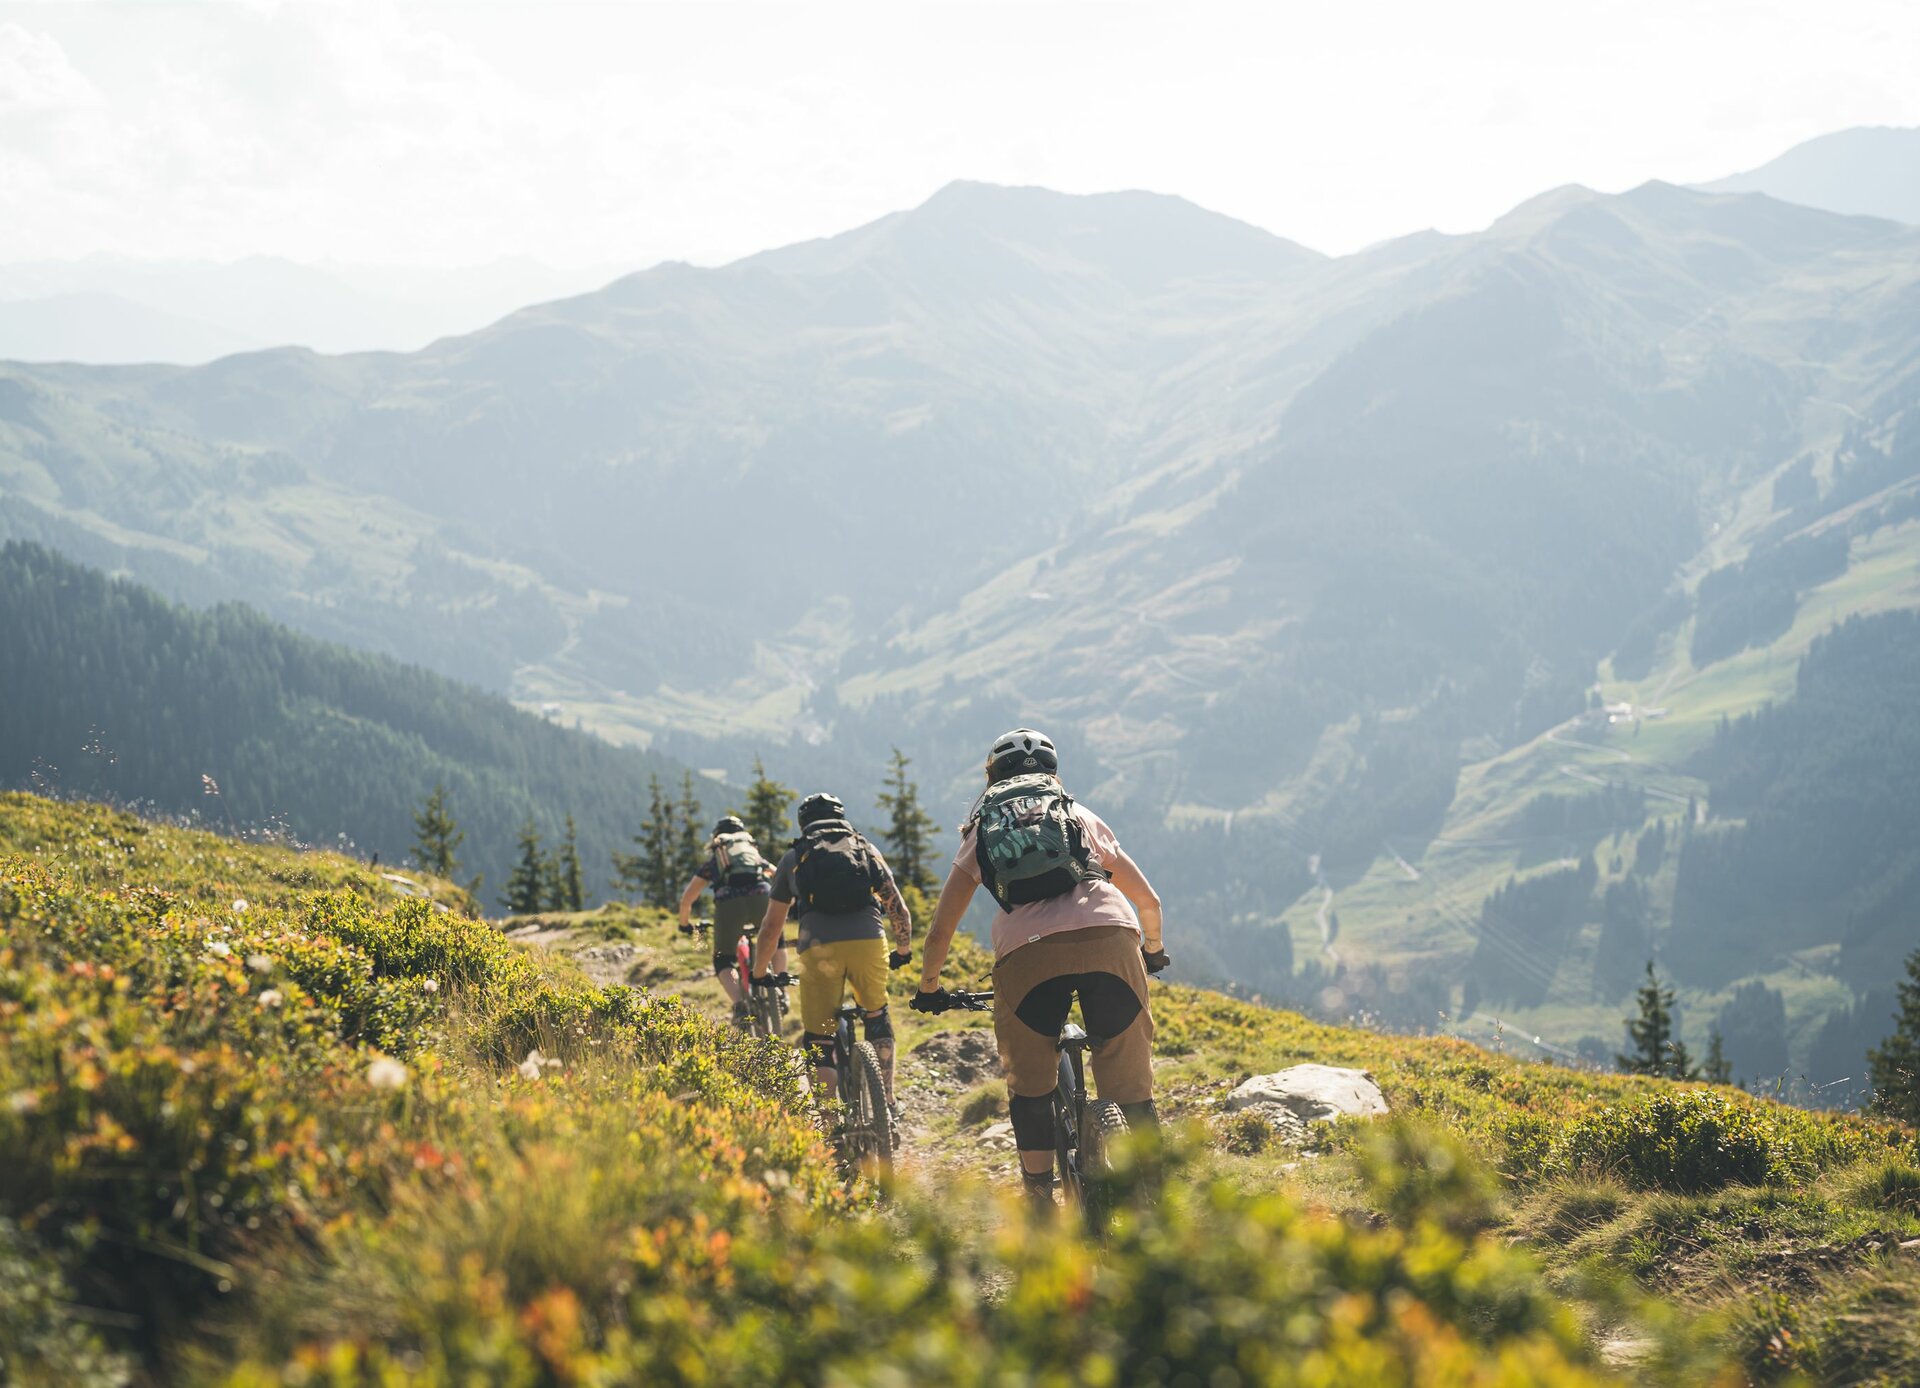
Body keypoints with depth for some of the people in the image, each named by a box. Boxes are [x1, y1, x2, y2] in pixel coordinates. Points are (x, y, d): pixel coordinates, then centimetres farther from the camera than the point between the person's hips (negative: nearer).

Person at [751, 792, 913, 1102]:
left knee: (818, 1042, 9)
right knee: (876, 1017, 27)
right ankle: (887, 1103, 23)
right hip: (868, 939, 2)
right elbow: (898, 908, 25)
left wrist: (758, 973, 39)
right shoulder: (866, 849, 26)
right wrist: (904, 951, 41)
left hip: (818, 947, -1)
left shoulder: (793, 857, 24)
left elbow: (771, 927, 27)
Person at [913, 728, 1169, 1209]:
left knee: (1029, 1085, 16)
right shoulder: (1080, 815, 31)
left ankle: (1041, 1205, 13)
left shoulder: (980, 829, 29)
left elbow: (940, 929, 27)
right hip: (1107, 936, 1)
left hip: (1026, 952, 0)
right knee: (1129, 1082, 10)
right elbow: (1149, 901, 36)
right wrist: (1154, 950, 55)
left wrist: (929, 988, 44)